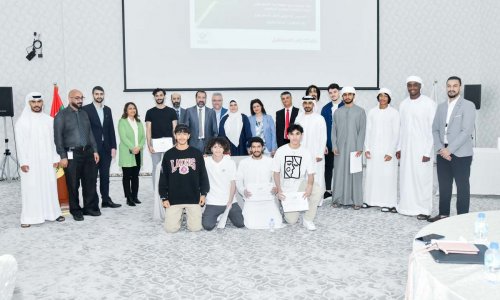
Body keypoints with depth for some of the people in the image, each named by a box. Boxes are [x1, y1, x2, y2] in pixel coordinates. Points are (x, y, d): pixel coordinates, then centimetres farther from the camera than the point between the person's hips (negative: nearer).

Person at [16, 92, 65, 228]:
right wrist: (23, 162, -10)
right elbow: (20, 143, -4)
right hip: (30, 161, -2)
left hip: (47, 160, 3)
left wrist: (55, 158, 3)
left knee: (50, 186, 5)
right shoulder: (22, 121, -2)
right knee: (30, 188, -1)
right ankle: (28, 217, 5)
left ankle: (53, 212, 15)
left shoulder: (49, 120, 6)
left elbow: (54, 140, 7)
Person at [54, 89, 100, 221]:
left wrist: (95, 150, 10)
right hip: (72, 154, -5)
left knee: (90, 181, 7)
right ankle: (76, 211, 15)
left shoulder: (84, 113, 14)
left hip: (88, 152, 5)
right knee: (73, 184, 3)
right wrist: (63, 156, -10)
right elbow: (58, 137, -5)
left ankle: (90, 207, 19)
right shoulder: (61, 115, -2)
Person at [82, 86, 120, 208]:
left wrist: (113, 147, 5)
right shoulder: (86, 109, -3)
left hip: (106, 147, 5)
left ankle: (106, 200, 18)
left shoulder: (107, 110, 12)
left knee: (105, 175, 10)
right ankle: (93, 201, 10)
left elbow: (111, 129, 11)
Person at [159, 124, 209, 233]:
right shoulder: (168, 155, 3)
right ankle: (179, 216, 26)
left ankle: (189, 214, 27)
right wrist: (164, 197, 0)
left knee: (195, 227, -6)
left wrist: (203, 193, -1)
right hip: (173, 199, 0)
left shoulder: (197, 153, 3)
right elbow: (163, 178, 5)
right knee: (171, 228, -7)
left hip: (194, 198, 0)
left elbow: (203, 175, 6)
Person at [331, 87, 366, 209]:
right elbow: (333, 130, 8)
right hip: (340, 147, 2)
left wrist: (359, 148, -9)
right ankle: (338, 199, 9)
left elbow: (362, 130, -1)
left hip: (354, 147, -2)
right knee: (339, 173, 1)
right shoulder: (337, 112, 11)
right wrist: (334, 146, -2)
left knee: (355, 173, 0)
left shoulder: (360, 111, 4)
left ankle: (356, 200, 6)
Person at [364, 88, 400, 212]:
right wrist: (367, 148, 1)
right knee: (372, 174, 4)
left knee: (388, 175, -3)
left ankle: (388, 203, 5)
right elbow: (368, 131, 8)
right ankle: (371, 200, 15)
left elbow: (396, 133, -4)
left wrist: (391, 152, -9)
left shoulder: (394, 112, -3)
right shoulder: (372, 112, 7)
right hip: (373, 149, 3)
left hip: (387, 149, -3)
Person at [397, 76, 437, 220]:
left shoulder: (429, 103, -7)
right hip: (406, 148, 5)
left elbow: (433, 128, -9)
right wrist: (399, 147, 9)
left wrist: (428, 151, -13)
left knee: (422, 178, -3)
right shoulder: (403, 104, 9)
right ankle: (408, 206, 16)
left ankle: (424, 209, 7)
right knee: (406, 178, 6)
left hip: (421, 148, -5)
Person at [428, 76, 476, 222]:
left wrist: (449, 149, -17)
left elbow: (466, 131, -14)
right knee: (444, 186, 11)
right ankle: (443, 214, 22)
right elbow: (435, 129, 10)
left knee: (462, 187, 3)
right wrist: (440, 148, -5)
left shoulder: (468, 105, -5)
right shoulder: (441, 107, 13)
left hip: (461, 154, -5)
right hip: (442, 153, 5)